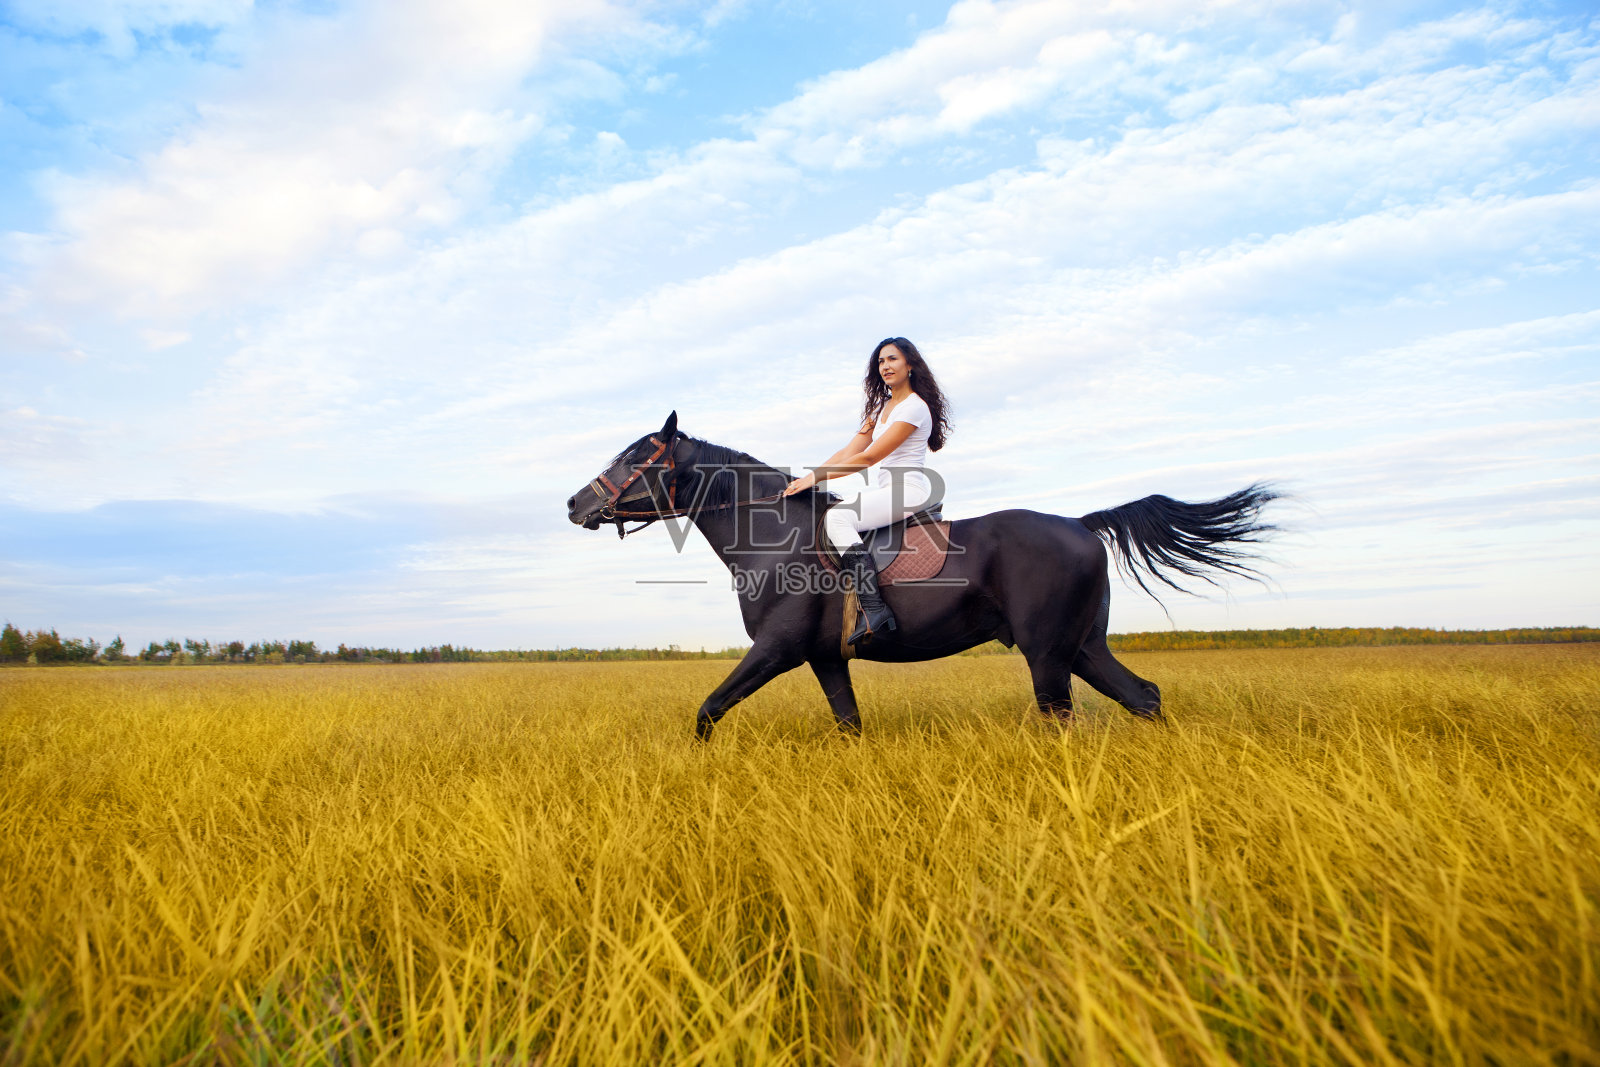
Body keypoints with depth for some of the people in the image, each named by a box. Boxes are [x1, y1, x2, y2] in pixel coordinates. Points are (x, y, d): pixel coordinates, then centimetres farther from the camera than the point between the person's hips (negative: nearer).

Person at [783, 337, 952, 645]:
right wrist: (810, 476, 1)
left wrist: (817, 476, -16)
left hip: (909, 489, -10)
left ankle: (874, 609, -35)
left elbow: (868, 457, -17)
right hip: (887, 490, 10)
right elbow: (849, 452, 13)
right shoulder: (882, 407, 19)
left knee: (837, 517, -27)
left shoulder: (914, 407, -11)